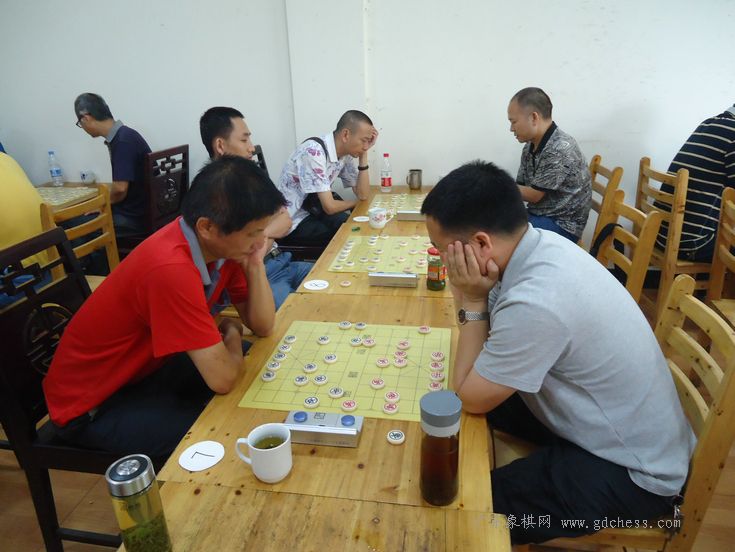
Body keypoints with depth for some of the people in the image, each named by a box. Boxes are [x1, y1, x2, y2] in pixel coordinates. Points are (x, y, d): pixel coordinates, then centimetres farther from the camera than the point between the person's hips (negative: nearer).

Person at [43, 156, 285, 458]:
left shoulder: (222, 244, -11)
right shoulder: (171, 269, -37)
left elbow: (262, 326, -6)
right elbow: (222, 378, -34)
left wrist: (255, 262, -20)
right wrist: (232, 333, -13)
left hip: (145, 365, 8)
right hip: (91, 406, -7)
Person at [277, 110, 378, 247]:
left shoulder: (344, 154, 1)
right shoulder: (314, 152, -25)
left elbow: (362, 195, 0)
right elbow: (330, 207, -25)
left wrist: (363, 154, -6)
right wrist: (355, 203, -4)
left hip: (313, 212, 8)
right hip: (292, 224, -8)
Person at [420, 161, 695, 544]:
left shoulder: (535, 303, -36)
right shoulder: (540, 244, -10)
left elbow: (467, 398, -20)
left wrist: (473, 301, -20)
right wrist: (469, 295, -16)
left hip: (632, 471, -8)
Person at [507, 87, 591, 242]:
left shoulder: (560, 149, -23)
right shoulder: (530, 146, 4)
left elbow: (533, 195, -18)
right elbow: (521, 187, 6)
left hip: (562, 224, -8)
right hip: (538, 215, 8)